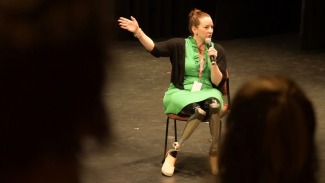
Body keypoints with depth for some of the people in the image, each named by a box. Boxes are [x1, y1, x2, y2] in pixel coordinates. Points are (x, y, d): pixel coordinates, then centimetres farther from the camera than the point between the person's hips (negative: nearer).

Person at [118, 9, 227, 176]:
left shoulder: (217, 50, 4)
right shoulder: (180, 45, -2)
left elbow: (218, 82, 0)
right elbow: (154, 48, -16)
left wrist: (213, 61, -16)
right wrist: (138, 32, -31)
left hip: (207, 92, 2)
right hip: (181, 93, -2)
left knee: (214, 105, -36)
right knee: (200, 110, -36)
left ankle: (214, 152, -21)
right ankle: (173, 154, -20)